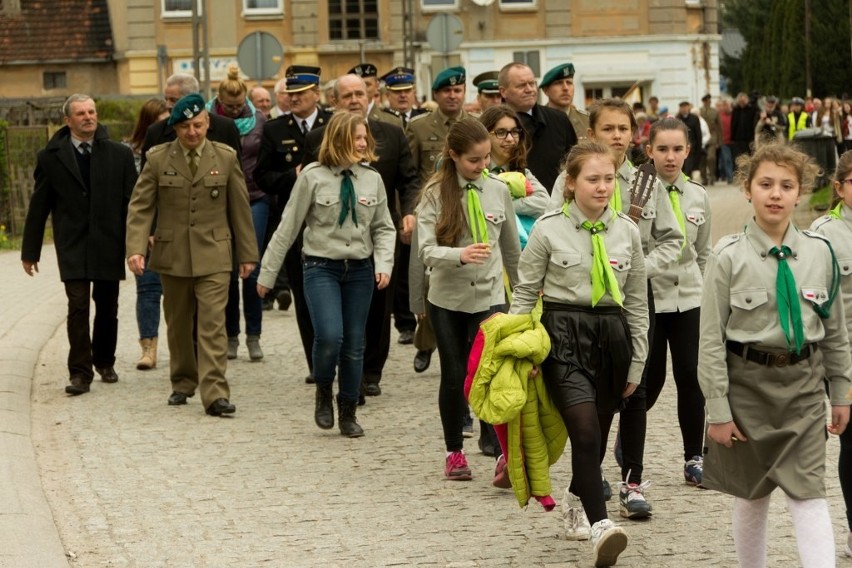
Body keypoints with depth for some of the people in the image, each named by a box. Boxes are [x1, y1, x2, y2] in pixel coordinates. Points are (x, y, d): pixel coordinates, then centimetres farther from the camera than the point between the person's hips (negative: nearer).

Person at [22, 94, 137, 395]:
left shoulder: (119, 155, 3)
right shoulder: (51, 157, 1)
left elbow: (132, 201, 4)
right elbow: (38, 207, 4)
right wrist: (30, 251, 5)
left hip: (108, 245, 2)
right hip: (72, 246, -2)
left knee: (107, 308, 10)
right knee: (78, 306, -10)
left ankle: (104, 361, 29)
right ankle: (80, 372, -7)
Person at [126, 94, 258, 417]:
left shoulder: (226, 158, 2)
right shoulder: (158, 159, 1)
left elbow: (240, 208, 7)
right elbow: (140, 207, -2)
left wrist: (247, 254, 8)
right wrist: (135, 249, -15)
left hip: (213, 256, -1)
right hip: (172, 255, 1)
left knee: (213, 324, -11)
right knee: (178, 324, 13)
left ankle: (215, 394, -15)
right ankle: (183, 383, 30)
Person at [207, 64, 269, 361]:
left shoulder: (259, 120, 2)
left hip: (255, 200, 0)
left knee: (252, 269, -2)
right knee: (228, 271, 4)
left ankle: (253, 335, 6)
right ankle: (230, 334, 14)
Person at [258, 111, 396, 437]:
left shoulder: (372, 179, 3)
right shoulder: (313, 177, -7)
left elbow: (383, 228, 11)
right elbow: (288, 227, -2)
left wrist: (384, 264, -6)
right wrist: (267, 273, 1)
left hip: (360, 269, 3)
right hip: (321, 266, -3)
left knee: (354, 344, 7)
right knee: (329, 336, -20)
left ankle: (348, 414, 21)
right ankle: (323, 395, 9)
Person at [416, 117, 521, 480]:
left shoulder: (498, 191, 1)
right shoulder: (435, 194, -6)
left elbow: (512, 248, 12)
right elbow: (426, 250, -15)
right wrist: (460, 254, -34)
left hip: (490, 297, 0)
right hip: (447, 299, 0)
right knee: (454, 376, 8)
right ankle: (454, 453, 23)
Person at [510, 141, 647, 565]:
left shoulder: (627, 231, 5)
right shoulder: (548, 230, -3)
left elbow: (636, 301, 11)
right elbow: (525, 293, 2)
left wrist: (636, 363, 11)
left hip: (611, 335, 4)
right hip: (563, 336, -4)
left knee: (597, 434, 11)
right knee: (586, 431, -18)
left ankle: (575, 504, 37)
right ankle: (600, 526, -24)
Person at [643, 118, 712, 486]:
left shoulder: (697, 197, 5)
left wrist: (707, 295, 14)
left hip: (689, 300, 3)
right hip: (648, 298, -3)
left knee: (690, 377, -1)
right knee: (649, 381, 2)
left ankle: (694, 458, 9)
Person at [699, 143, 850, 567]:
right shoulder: (729, 257, -8)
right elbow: (711, 339, -7)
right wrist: (718, 410, -9)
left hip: (803, 383, 1)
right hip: (748, 381, -1)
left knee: (808, 493, -8)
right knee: (752, 494, 12)